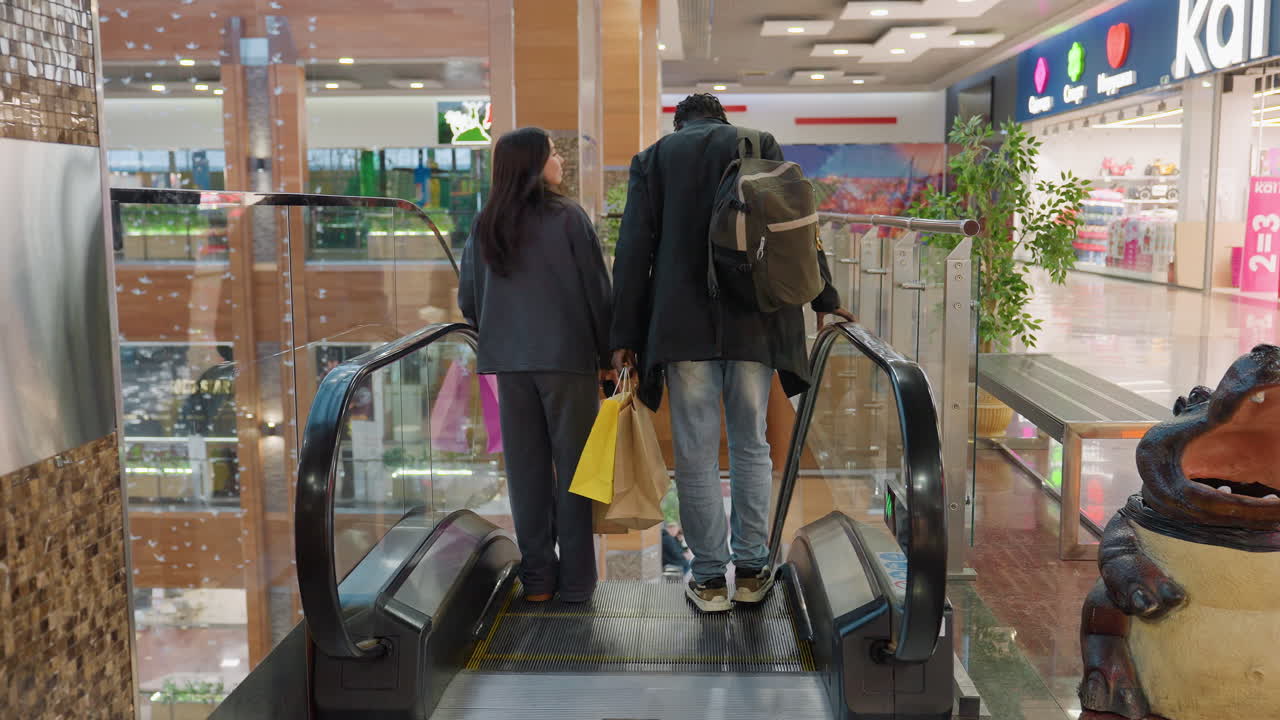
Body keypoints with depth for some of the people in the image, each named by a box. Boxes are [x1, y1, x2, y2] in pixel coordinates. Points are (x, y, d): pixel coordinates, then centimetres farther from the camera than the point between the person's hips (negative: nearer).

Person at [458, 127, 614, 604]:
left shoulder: (485, 227, 6)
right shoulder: (567, 218, -6)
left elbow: (468, 300, 9)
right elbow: (597, 291, -5)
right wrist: (607, 356, 4)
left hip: (510, 364, 4)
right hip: (568, 358, -4)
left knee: (526, 470, 10)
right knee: (573, 467, 5)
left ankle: (537, 578, 14)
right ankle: (575, 581, 9)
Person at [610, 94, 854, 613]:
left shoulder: (652, 157, 9)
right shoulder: (760, 145, 10)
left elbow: (634, 249, 3)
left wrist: (624, 335, 2)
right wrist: (824, 298, 14)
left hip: (682, 326, -1)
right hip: (754, 322, 1)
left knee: (695, 453, 4)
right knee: (751, 445, 11)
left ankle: (709, 578, 9)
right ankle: (751, 570, 16)